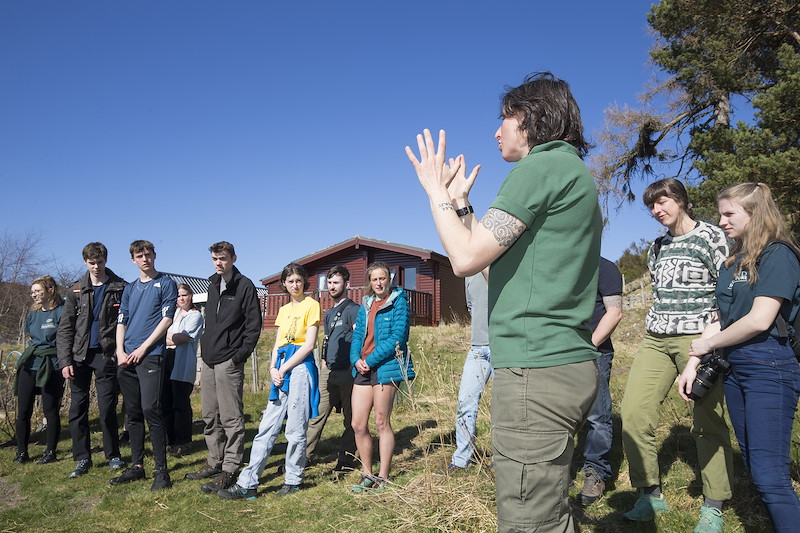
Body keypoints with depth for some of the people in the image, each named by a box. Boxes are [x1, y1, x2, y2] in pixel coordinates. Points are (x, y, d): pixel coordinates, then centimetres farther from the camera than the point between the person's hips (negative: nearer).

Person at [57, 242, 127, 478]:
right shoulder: (76, 291, 8)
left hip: (106, 355, -3)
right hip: (80, 356, 3)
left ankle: (113, 455, 15)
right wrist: (65, 360, -3)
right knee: (77, 409, 4)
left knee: (107, 408, 0)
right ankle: (82, 458, 15)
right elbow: (65, 328, 6)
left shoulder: (120, 288, -1)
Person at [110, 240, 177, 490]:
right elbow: (121, 322, 16)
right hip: (126, 359, 6)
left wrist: (142, 348, -11)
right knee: (133, 413, 9)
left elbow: (166, 319, -5)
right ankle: (137, 465, 18)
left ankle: (161, 469, -7)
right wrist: (120, 352, 0)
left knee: (150, 409, -13)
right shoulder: (129, 289, 19)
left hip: (151, 356, -6)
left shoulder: (166, 283, 2)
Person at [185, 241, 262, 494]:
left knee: (231, 418, -4)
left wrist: (240, 354, -15)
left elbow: (254, 324, -10)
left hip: (229, 362, -8)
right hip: (208, 360, 8)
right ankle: (215, 462, 27)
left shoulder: (244, 286, -7)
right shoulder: (213, 285, 16)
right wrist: (205, 348, 14)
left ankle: (230, 470, 2)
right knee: (210, 417, 15)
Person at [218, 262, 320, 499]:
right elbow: (277, 345, 16)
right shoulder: (284, 310, 19)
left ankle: (293, 480, 14)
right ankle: (247, 483, 5)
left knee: (295, 430, -1)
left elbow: (309, 344, -10)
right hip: (281, 368, 7)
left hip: (300, 367, -7)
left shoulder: (311, 305, -3)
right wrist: (273, 368, -1)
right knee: (267, 427, 4)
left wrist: (284, 369, -11)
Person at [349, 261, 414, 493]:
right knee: (358, 425, 4)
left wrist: (371, 360, -14)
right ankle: (367, 474, 19)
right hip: (363, 369, 6)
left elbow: (398, 337, -12)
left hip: (385, 367, -6)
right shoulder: (365, 304, 17)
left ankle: (383, 477, 13)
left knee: (382, 423, 0)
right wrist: (356, 359, -4)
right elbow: (358, 334, 15)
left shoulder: (398, 302, -3)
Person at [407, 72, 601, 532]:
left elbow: (467, 258, -13)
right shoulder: (575, 175, 21)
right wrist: (459, 202, 25)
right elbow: (497, 257, 21)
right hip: (568, 364, 11)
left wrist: (436, 192, 2)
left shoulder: (541, 167, -10)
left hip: (537, 369, -11)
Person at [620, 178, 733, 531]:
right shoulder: (658, 247, 17)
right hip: (656, 339, 6)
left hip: (697, 338, -6)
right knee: (633, 410, -4)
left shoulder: (711, 237, -1)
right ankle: (650, 494, 9)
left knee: (707, 422, 1)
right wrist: (657, 324, 17)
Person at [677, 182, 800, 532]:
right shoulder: (733, 262, 15)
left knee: (770, 477, -9)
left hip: (768, 367, -8)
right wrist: (693, 363, 5)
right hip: (733, 367, 9)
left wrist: (708, 344, -6)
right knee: (755, 467, 14)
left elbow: (759, 320, -18)